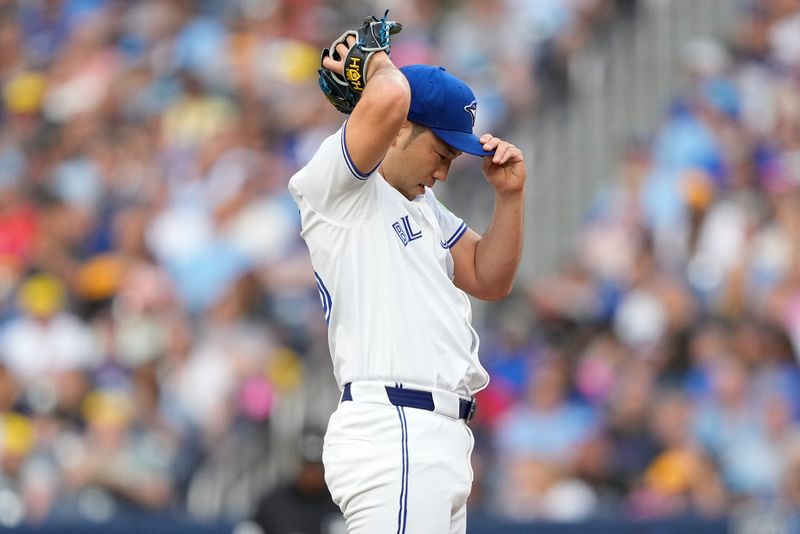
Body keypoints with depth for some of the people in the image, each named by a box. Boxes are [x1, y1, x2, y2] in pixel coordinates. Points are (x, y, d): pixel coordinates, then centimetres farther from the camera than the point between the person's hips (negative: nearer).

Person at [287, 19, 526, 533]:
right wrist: (374, 62, 1)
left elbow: (490, 281, 24)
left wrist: (510, 195, 12)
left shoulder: (423, 204, 25)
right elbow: (388, 99, -21)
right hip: (390, 429, -10)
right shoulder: (337, 187, -4)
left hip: (440, 434, 10)